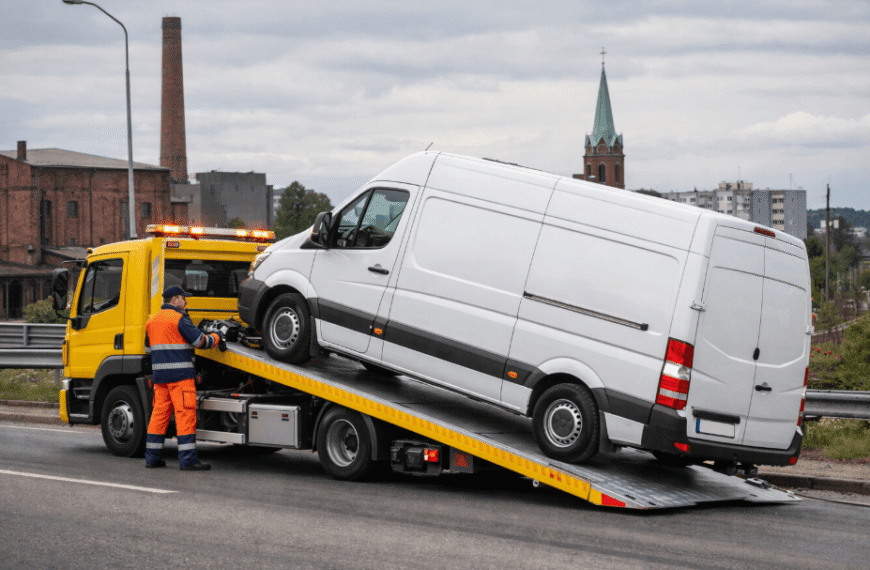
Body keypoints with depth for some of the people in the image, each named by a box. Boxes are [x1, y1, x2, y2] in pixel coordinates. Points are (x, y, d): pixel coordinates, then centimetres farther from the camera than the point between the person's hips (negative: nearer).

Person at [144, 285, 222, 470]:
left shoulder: (152, 320, 16)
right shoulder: (179, 318, -9)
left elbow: (148, 347, 25)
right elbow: (199, 341, -11)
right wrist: (216, 338, 6)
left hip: (159, 374, 8)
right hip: (180, 374, -8)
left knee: (160, 412, 11)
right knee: (185, 413, -7)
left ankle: (152, 456, 12)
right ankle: (187, 459, -10)